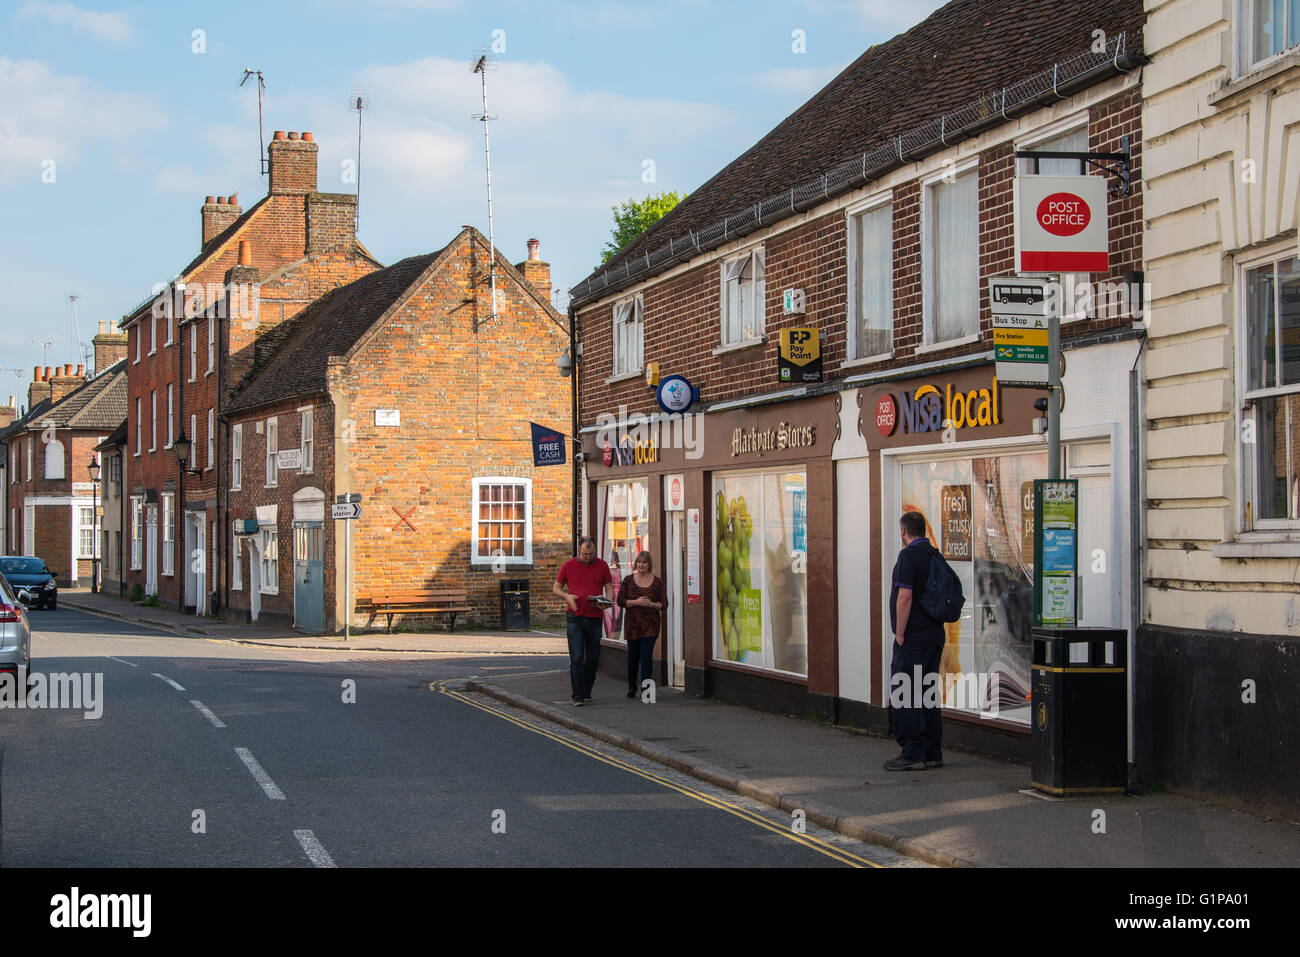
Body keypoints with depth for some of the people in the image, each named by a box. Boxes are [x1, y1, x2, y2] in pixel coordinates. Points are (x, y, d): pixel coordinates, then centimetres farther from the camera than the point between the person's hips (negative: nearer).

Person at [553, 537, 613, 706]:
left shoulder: (602, 566, 6)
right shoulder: (568, 566, 2)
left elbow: (609, 588, 9)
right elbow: (556, 587, 9)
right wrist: (567, 596, -12)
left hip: (595, 618, 2)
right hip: (575, 617, -2)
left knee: (593, 658, 8)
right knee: (576, 657, -10)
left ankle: (587, 691, 25)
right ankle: (577, 696, -10)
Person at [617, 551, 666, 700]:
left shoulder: (657, 583, 3)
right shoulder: (628, 580, 4)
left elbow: (664, 603, 2)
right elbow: (620, 601, -1)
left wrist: (651, 604, -17)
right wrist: (636, 602, -16)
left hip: (650, 625, -1)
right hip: (632, 624, 1)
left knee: (646, 656, -11)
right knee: (633, 655, 9)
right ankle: (632, 686, 30)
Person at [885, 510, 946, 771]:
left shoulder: (908, 555, -12)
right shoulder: (934, 555, 14)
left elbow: (905, 596, -20)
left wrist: (900, 634, -15)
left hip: (913, 637, -9)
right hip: (935, 633, 9)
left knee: (903, 694, -6)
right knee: (929, 693, 11)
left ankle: (912, 753, -9)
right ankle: (932, 753, 13)